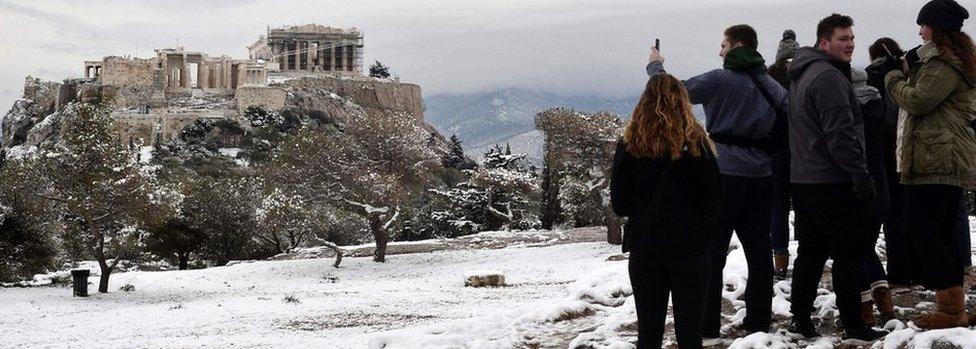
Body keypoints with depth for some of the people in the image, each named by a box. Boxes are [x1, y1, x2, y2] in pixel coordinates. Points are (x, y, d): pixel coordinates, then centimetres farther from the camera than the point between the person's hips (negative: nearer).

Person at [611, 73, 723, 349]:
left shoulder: (629, 146, -5)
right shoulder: (695, 143, -9)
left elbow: (619, 205, 1)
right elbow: (714, 201, -3)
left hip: (645, 251, 1)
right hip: (691, 250, -1)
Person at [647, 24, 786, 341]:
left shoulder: (721, 79, -11)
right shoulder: (770, 83, 9)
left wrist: (655, 66, 10)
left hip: (726, 174, -6)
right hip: (760, 175, 6)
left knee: (713, 251, 0)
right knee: (758, 248, 10)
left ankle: (708, 328, 0)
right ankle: (759, 321, 15)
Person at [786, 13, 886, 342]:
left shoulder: (801, 75, 17)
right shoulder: (829, 77, -16)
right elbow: (840, 133, -22)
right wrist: (861, 174, -18)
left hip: (802, 178, 10)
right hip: (832, 181, -10)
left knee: (810, 251, 14)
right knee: (849, 253, -3)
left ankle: (800, 318, 16)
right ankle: (853, 325, 0)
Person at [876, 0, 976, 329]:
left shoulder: (943, 62, -13)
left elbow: (918, 101, -17)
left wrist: (893, 74, -3)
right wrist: (909, 67, 8)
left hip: (936, 160, -11)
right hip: (947, 159, 11)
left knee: (921, 230, -11)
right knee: (944, 231, 10)